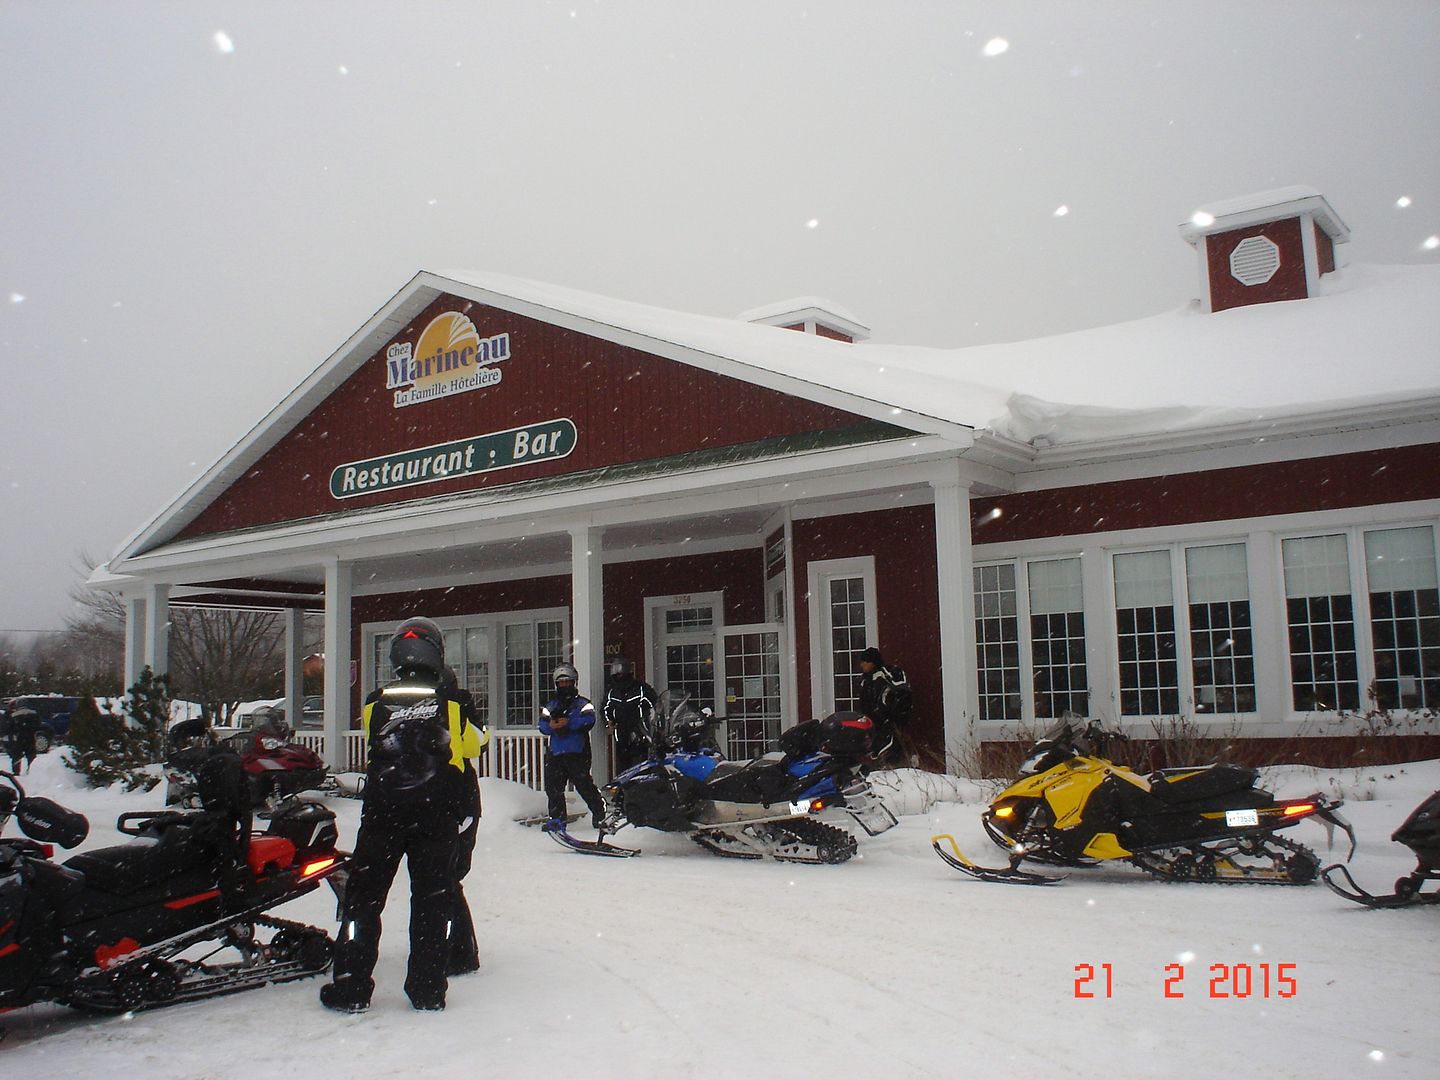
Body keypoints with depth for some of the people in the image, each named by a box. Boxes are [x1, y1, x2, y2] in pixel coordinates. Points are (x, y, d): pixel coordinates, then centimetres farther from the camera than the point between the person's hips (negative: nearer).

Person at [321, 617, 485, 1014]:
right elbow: (474, 744, 12)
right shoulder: (452, 703, -3)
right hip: (438, 816, 0)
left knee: (363, 897, 9)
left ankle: (350, 987, 8)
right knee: (432, 900, 8)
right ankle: (428, 989, 10)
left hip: (381, 814, 0)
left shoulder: (375, 702, 0)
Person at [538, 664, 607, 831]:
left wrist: (569, 723, -23)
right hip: (555, 753, 4)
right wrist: (550, 726, -16)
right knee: (553, 787, 3)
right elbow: (542, 725, 7)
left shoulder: (582, 704, 7)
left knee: (584, 785, -9)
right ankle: (557, 818, 16)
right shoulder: (551, 706, 20)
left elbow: (589, 720, -12)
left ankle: (599, 814, 2)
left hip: (577, 753, -4)